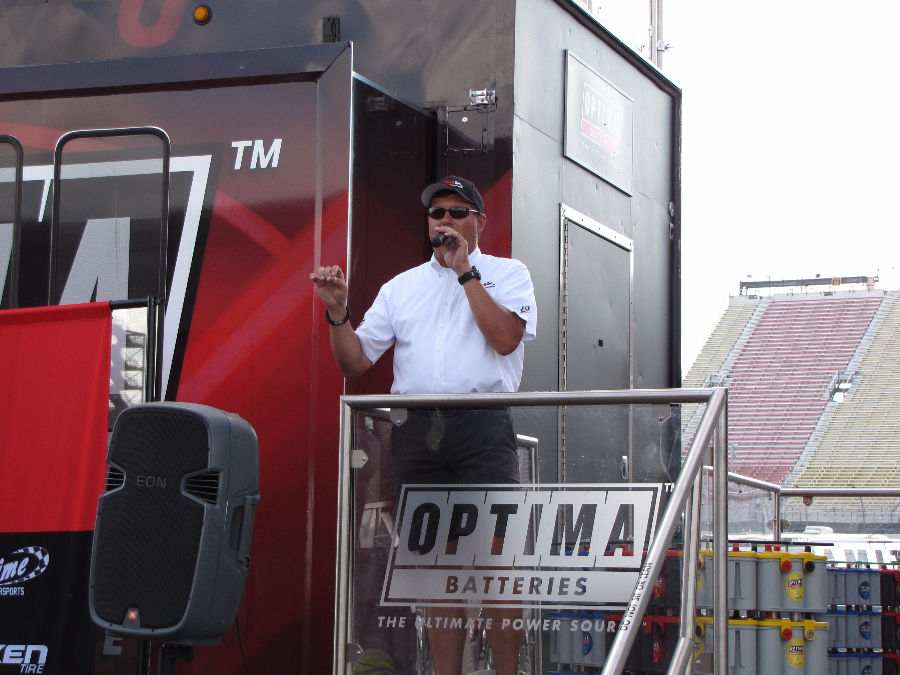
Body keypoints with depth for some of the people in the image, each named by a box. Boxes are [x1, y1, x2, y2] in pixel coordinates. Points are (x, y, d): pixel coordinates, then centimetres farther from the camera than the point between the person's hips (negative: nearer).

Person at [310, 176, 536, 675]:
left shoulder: (507, 274, 11)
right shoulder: (402, 287, 21)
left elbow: (506, 337, -9)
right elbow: (354, 363, 15)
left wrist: (465, 271, -4)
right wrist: (338, 311, -3)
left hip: (480, 425, -4)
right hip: (417, 428, 4)